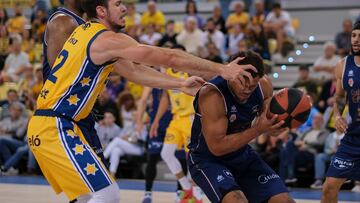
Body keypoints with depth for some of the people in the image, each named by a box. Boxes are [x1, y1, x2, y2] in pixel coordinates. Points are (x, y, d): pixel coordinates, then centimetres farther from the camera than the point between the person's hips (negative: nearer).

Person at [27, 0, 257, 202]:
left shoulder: (87, 33, 15)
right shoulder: (108, 39, -14)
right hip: (54, 128, -10)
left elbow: (133, 70, 20)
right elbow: (169, 57, -14)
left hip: (46, 126, 10)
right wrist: (223, 69, -10)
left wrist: (180, 84, 17)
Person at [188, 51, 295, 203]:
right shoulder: (212, 94, -30)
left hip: (242, 154, 7)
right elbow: (217, 146, -29)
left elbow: (269, 119, 9)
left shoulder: (264, 85, -11)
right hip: (208, 160, -7)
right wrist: (258, 130, -32)